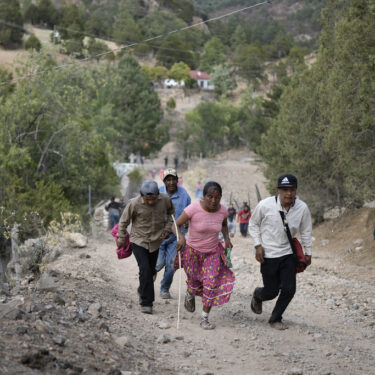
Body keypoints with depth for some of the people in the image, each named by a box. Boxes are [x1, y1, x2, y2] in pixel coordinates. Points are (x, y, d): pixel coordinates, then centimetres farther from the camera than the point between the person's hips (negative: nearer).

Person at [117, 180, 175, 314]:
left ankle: (142, 292, 41)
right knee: (145, 270, -16)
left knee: (151, 271, 14)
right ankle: (146, 302, -9)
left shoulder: (165, 200, -14)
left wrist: (167, 228, -2)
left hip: (155, 242, 3)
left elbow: (171, 213, 9)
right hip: (138, 241, -3)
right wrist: (121, 239, 3)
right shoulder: (134, 203, -22)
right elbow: (124, 221, -5)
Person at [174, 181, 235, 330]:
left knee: (211, 284, -9)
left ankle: (205, 319, 5)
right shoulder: (194, 209, -27)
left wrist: (227, 238, -7)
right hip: (192, 251, -2)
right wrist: (181, 237, -39)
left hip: (213, 252, 2)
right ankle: (190, 294, 51)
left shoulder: (222, 210, -14)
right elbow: (176, 225, -19)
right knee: (195, 284, 13)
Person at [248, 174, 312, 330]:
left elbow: (306, 232, 8)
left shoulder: (302, 208, -8)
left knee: (289, 289, -4)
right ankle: (257, 295, 38)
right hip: (268, 254, -3)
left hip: (288, 254, 3)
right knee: (271, 292, 0)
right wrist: (258, 245, -7)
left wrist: (308, 253, 13)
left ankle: (275, 318, 19)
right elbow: (253, 224, 2)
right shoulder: (265, 205, -15)